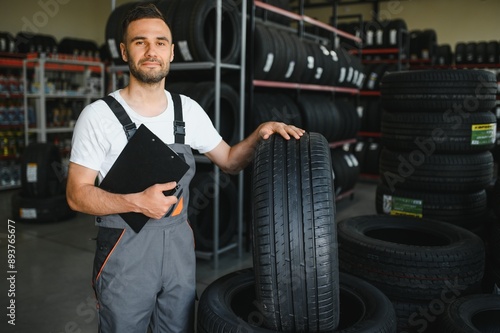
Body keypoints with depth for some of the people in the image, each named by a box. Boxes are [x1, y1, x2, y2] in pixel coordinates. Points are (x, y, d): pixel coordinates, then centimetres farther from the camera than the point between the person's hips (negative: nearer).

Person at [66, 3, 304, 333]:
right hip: (125, 247, -4)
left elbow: (230, 160, 10)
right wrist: (137, 202, -26)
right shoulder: (99, 115, -11)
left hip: (180, 245, 4)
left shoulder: (188, 110, 3)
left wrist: (260, 132, -9)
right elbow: (77, 194, -10)